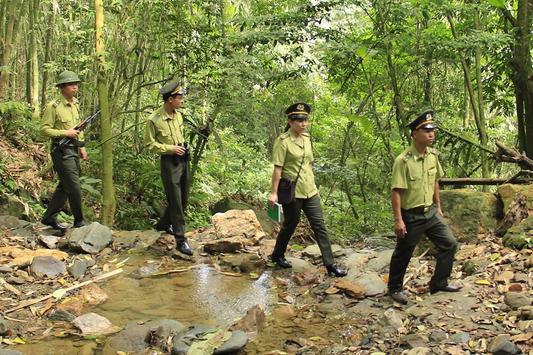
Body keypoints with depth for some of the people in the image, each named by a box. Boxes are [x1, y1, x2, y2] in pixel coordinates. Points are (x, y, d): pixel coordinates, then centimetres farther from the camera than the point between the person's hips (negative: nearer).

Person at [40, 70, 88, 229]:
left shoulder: (75, 104, 11)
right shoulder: (53, 107, -13)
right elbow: (44, 129, -13)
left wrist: (82, 147, 16)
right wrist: (65, 133, -20)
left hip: (74, 151, 8)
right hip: (62, 152, -8)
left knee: (64, 187, 14)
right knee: (74, 188, -6)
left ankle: (49, 217, 25)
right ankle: (79, 222, 6)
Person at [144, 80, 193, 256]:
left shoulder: (178, 115, 7)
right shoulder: (154, 120, -15)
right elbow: (149, 144, -9)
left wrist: (184, 147, 10)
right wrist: (170, 148, -16)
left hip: (183, 160, 8)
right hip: (169, 162, -8)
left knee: (183, 198, 16)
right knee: (175, 201, -6)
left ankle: (164, 224, 38)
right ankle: (180, 240, -1)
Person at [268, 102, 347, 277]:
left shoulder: (307, 138, 8)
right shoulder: (283, 141, -13)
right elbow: (277, 168, -15)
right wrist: (274, 192, -18)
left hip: (310, 191, 6)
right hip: (292, 192, -6)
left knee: (319, 226, 3)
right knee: (290, 225, 9)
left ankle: (330, 264, 5)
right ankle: (277, 255, 33)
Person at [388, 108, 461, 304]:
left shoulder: (433, 155, 1)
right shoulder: (403, 161, -21)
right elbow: (396, 192, -20)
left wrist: (438, 207, 17)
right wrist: (398, 220, -21)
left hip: (431, 212, 7)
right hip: (411, 215, -7)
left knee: (449, 244, 8)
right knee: (403, 254, 8)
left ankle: (439, 283, 24)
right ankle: (395, 288, 26)